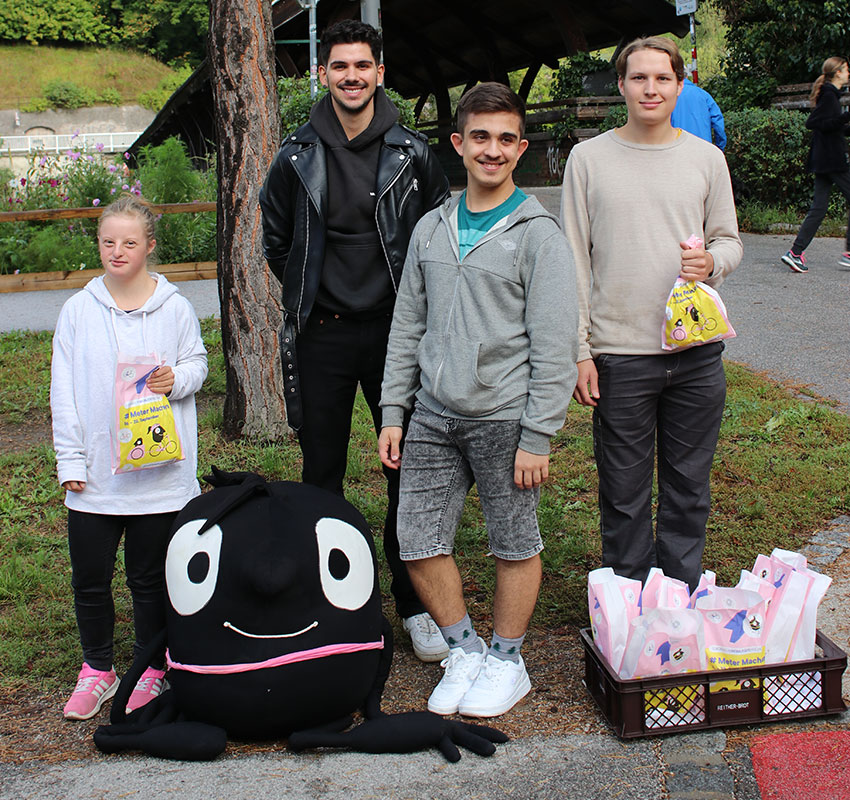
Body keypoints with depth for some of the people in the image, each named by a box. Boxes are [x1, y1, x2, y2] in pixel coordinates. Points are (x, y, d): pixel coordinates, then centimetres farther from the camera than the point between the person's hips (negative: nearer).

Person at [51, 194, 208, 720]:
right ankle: (97, 670, 28)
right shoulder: (78, 310, 2)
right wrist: (70, 459, -2)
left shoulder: (174, 307, -1)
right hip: (94, 473, 2)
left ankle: (152, 669, 26)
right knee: (90, 578, 8)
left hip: (158, 472, -1)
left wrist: (176, 380, -15)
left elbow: (197, 363, 8)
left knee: (151, 578, 9)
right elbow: (63, 390, 3)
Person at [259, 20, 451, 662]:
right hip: (321, 337, 1)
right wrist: (310, 295, 11)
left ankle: (415, 606, 16)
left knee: (409, 470, 3)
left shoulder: (412, 153, 0)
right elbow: (275, 240, 16)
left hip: (395, 330, -1)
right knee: (322, 475, 8)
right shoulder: (299, 156, 3)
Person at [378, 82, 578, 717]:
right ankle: (465, 649, 26)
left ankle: (507, 660, 28)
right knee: (419, 543, 6)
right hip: (434, 416, 5)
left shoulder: (538, 234, -6)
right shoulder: (432, 229, 10)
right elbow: (408, 326, 14)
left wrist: (538, 437, -13)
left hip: (503, 419, -5)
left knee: (515, 547, 8)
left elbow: (554, 346, -9)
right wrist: (393, 412, 9)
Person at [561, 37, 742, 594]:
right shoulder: (589, 158, 2)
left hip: (697, 351, 2)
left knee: (689, 491, 11)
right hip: (619, 355, -2)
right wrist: (579, 349, -4)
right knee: (624, 495, 5)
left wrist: (711, 262, -11)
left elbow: (730, 240, 14)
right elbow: (574, 261, 2)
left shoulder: (707, 158, 6)